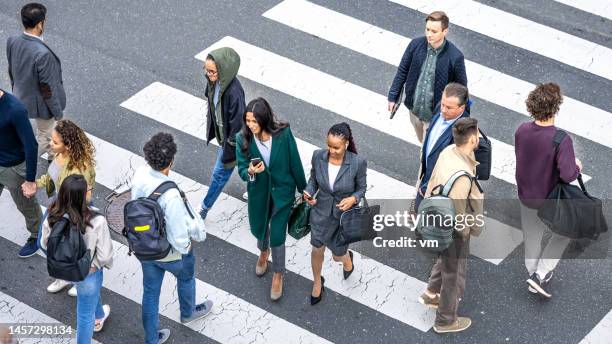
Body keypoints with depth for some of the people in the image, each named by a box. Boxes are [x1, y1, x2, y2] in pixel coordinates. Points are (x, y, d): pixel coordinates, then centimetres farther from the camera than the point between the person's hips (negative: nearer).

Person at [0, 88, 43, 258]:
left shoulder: (15, 110, -31)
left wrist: (30, 180, -21)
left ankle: (36, 237, 42)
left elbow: (31, 145, -25)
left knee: (27, 206, 18)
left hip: (14, 168, -5)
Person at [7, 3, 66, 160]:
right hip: (40, 103, -8)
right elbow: (47, 88, -27)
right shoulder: (42, 54, -38)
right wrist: (58, 112, -12)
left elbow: (11, 71, 1)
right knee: (44, 137, 19)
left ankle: (53, 156, 54)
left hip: (21, 97, 8)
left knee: (49, 130, 32)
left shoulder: (12, 41, -16)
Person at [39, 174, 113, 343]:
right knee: (85, 314, 20)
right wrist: (107, 264, -2)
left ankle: (99, 316, 68)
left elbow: (45, 244, -6)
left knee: (92, 291, 38)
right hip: (87, 273, -6)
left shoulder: (52, 218, -25)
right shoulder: (97, 223, -37)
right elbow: (104, 256, -26)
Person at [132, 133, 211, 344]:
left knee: (150, 292, 23)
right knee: (186, 277, 30)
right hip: (171, 253, -4)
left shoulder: (140, 174, -22)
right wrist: (185, 248, -9)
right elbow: (179, 236, -32)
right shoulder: (171, 196, -40)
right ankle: (188, 313, 59)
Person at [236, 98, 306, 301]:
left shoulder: (283, 134, -23)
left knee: (277, 235, 2)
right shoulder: (243, 139, -19)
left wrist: (302, 189, 1)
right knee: (259, 229, 24)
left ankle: (278, 274, 30)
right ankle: (264, 251, 61)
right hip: (258, 193, 2)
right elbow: (241, 169, -11)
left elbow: (295, 163, -10)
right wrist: (250, 172, -35)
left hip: (282, 192, -2)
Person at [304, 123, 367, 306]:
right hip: (321, 211, 2)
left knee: (338, 255, 16)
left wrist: (353, 199, -28)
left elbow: (362, 188, -9)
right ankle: (317, 283, 47)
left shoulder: (358, 163, -26)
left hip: (343, 215, -2)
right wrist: (309, 193, -20)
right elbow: (313, 179, 0)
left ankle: (347, 257, 56)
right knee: (317, 250, 16)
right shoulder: (318, 156, -18)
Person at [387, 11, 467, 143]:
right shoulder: (416, 44, -13)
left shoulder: (455, 57, -23)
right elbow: (402, 71, 1)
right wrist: (393, 97, 4)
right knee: (422, 142, 25)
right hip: (414, 108, 4)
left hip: (436, 114, -4)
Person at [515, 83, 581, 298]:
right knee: (563, 233, 24)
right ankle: (540, 275, 18)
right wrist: (577, 167, -15)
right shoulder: (561, 140, -34)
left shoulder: (522, 131, -16)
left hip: (525, 196, 5)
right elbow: (567, 175, -36)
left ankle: (534, 274, 44)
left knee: (531, 237, 25)